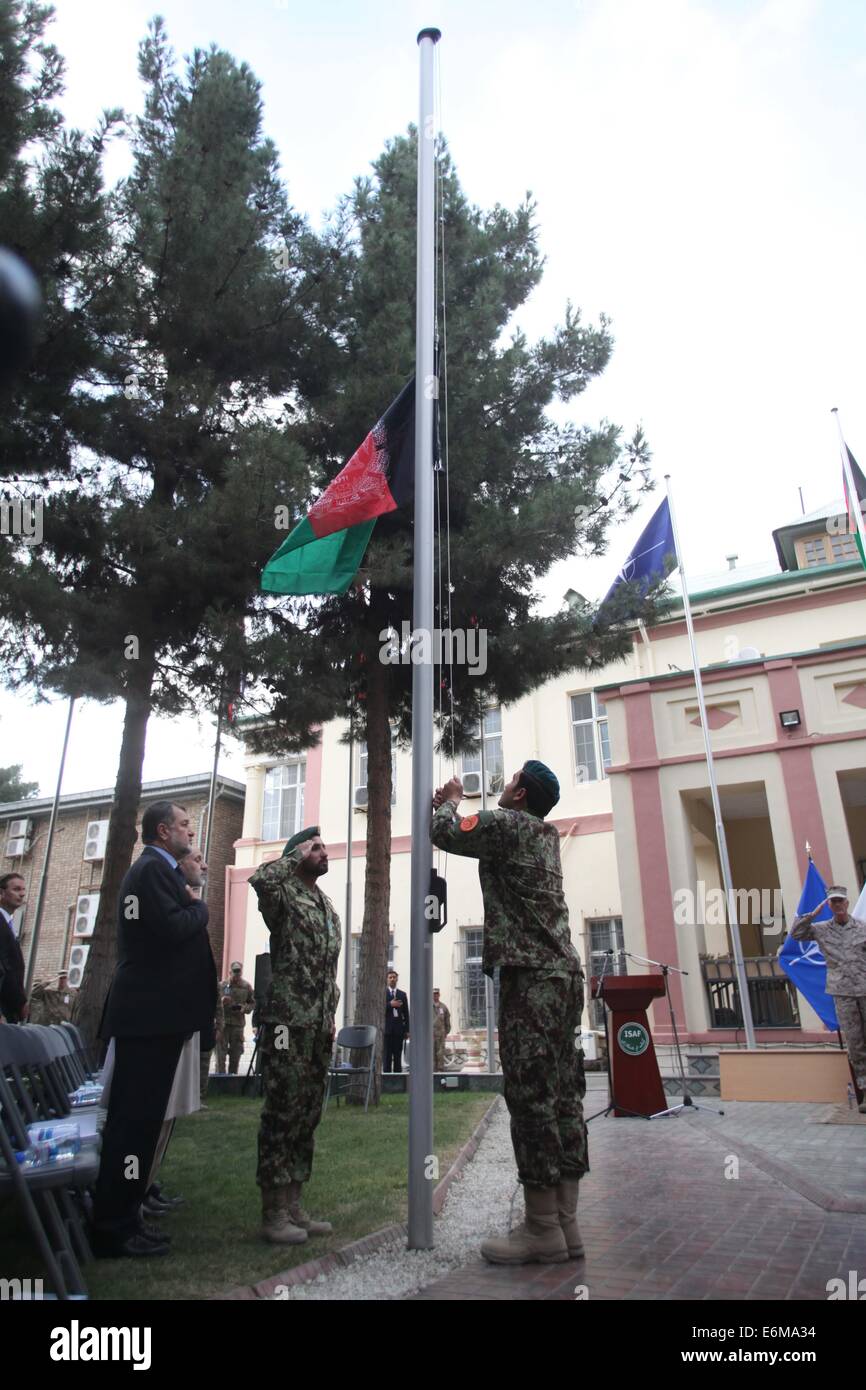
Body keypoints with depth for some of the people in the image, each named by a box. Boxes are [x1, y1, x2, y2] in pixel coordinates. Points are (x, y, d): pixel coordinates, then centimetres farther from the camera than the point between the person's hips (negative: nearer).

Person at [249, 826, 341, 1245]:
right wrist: (297, 855, -15)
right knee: (282, 1113, -3)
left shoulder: (328, 906, 19)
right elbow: (260, 879, -32)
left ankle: (293, 1206, 21)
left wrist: (331, 1015, 15)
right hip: (288, 1021, -8)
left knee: (307, 1115, 12)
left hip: (319, 1025, 8)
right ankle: (273, 1213, 7)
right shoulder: (284, 895, -5)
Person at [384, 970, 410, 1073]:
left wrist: (407, 1030, 5)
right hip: (386, 1029, -2)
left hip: (398, 1029, 2)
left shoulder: (403, 994, 13)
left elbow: (406, 1013, 11)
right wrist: (390, 1005, -17)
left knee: (398, 1056, 2)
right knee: (387, 1056, -3)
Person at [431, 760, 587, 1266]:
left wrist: (450, 801, 18)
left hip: (530, 976, -9)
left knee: (531, 1095, -5)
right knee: (563, 1096, 9)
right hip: (565, 973, 9)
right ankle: (566, 1224, 16)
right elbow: (479, 837, 31)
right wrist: (454, 806, 28)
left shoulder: (507, 822, -7)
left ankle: (543, 1229, 2)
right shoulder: (547, 833, 18)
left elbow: (445, 833, -1)